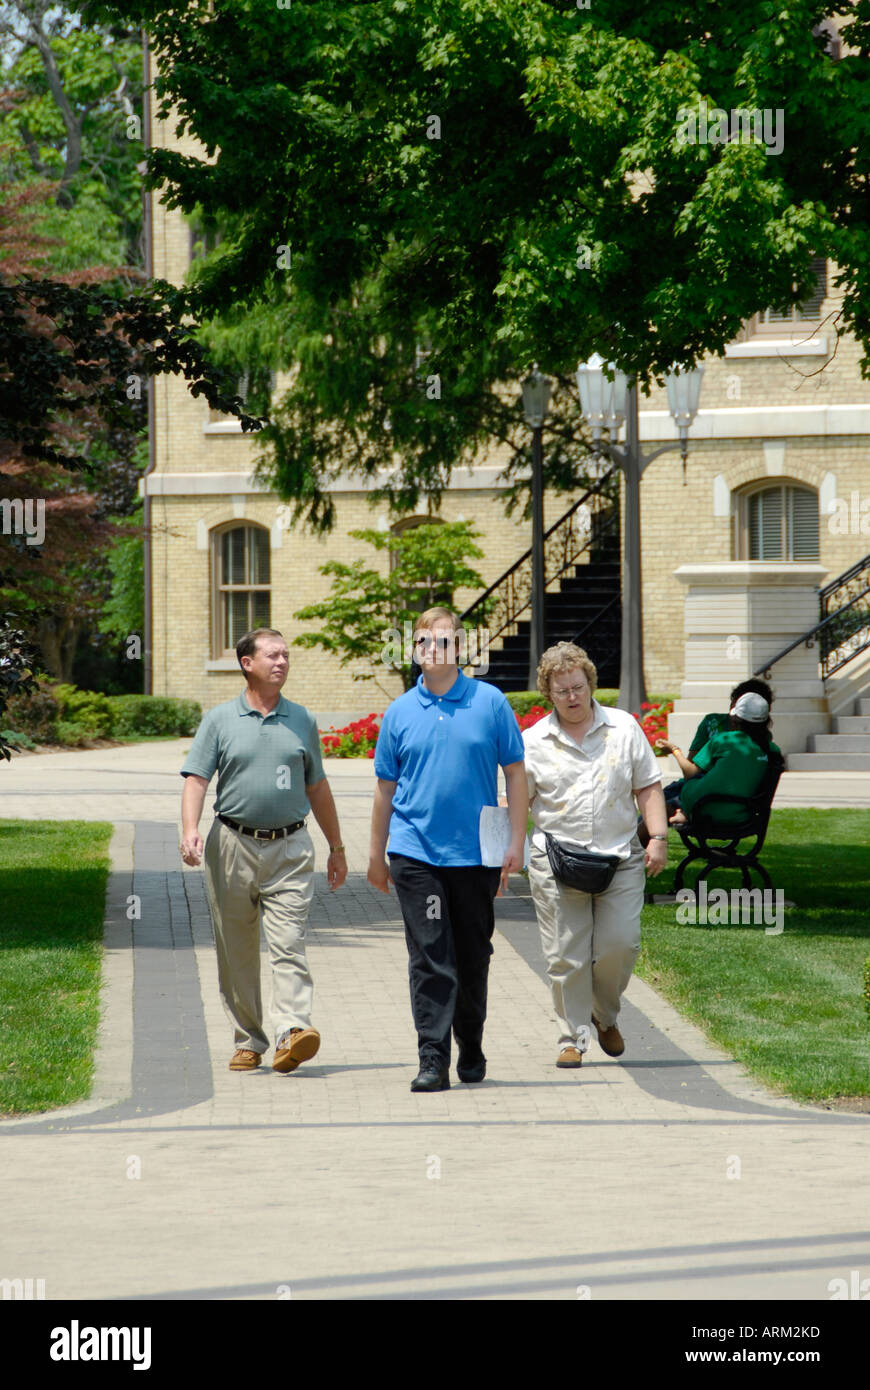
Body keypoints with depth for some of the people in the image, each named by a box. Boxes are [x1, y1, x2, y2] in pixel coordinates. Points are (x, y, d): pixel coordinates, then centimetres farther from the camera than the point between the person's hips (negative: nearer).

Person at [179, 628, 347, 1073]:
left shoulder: (302, 720, 12)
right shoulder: (220, 720, 5)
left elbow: (317, 788, 20)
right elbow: (196, 780, -2)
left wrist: (336, 847, 21)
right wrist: (190, 830, -19)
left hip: (289, 850, 0)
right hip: (233, 847, 0)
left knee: (289, 945, -13)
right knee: (236, 952, 4)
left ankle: (293, 1031, -23)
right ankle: (248, 1040, 13)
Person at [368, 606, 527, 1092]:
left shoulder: (490, 702, 1)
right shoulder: (400, 712, 6)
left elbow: (515, 774, 4)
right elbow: (386, 788, 12)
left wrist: (517, 841, -3)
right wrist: (377, 854, 12)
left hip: (476, 852, 0)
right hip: (417, 852, 0)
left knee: (473, 957, 11)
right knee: (430, 959, -7)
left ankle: (471, 1050, 27)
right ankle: (433, 1058, -7)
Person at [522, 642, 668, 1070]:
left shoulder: (624, 728, 9)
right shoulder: (533, 742, 6)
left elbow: (648, 788, 11)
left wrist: (658, 838, 1)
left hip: (620, 858, 1)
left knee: (620, 944, -7)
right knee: (566, 956, -3)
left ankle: (605, 1017, 19)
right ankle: (572, 1038, 6)